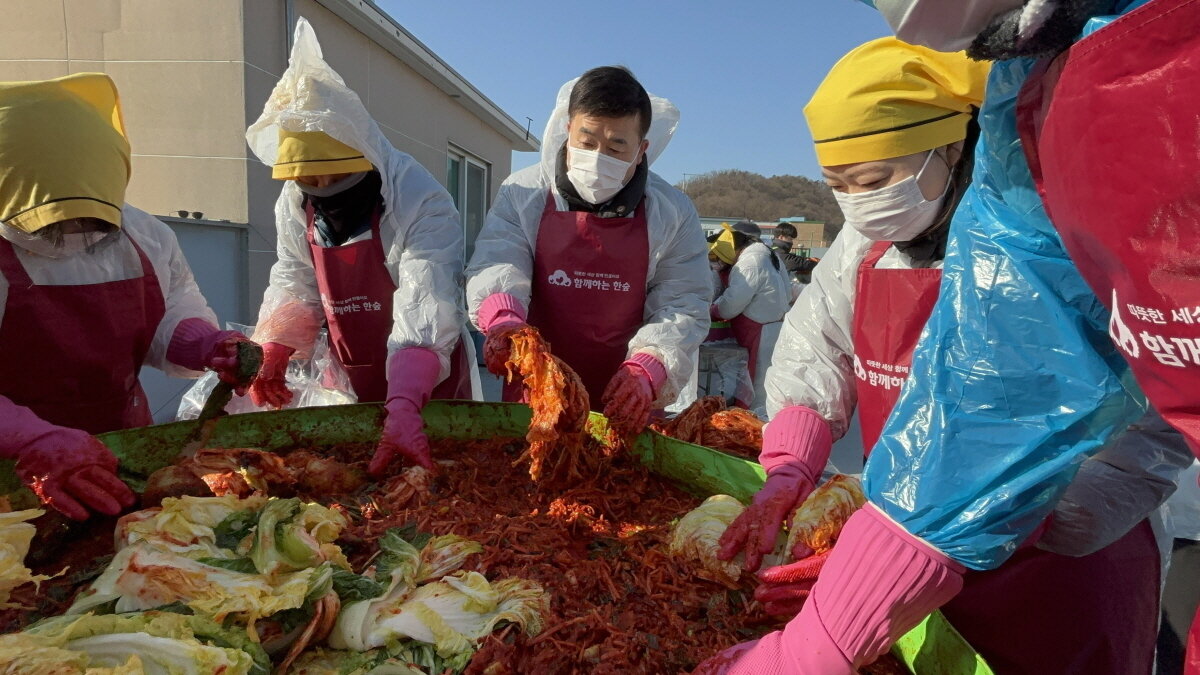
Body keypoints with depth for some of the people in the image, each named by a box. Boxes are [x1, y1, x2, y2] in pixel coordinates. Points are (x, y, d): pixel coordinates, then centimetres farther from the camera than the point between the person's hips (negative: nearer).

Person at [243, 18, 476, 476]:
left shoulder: (422, 203, -26)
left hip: (426, 384, -5)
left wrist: (404, 407, -44)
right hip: (349, 381, 5)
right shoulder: (294, 205, -5)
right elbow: (295, 287, 4)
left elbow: (424, 311, -35)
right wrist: (271, 355, -10)